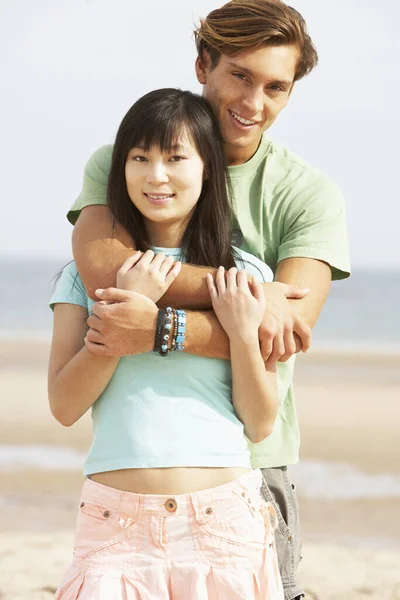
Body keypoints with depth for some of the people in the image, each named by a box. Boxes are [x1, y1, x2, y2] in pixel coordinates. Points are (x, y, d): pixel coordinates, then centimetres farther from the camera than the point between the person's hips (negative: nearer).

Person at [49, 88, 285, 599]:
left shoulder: (243, 276, 5)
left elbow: (260, 424, 5)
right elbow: (64, 406, -3)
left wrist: (243, 333, -10)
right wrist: (130, 306, -9)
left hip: (224, 517, 0)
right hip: (117, 523, 0)